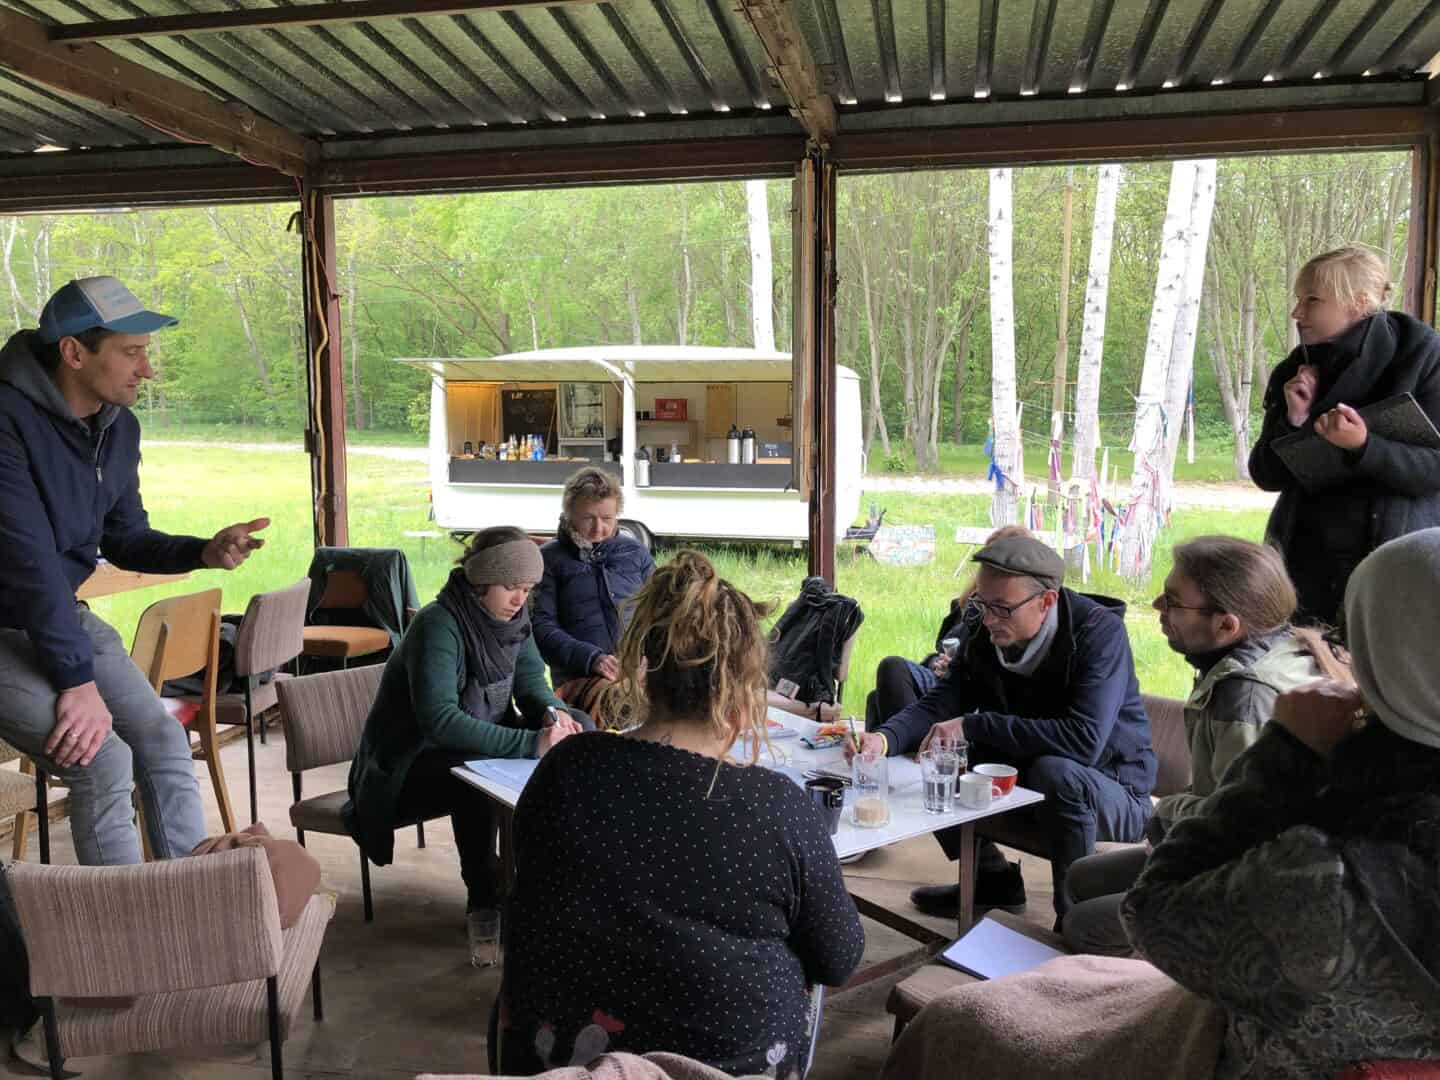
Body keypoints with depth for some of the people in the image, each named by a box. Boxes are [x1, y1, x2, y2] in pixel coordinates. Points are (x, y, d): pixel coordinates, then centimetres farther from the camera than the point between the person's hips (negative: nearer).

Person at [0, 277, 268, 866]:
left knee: (164, 741, -4)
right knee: (103, 760, -21)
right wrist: (76, 680, -25)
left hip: (64, 613, 7)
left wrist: (204, 552, -9)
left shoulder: (119, 426, 1)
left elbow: (124, 539, 11)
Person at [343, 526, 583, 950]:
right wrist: (530, 742, -42)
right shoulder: (437, 625, -25)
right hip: (409, 767, -7)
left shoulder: (512, 617, -2)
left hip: (477, 747, 7)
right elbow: (439, 719, -36)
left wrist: (552, 712, -21)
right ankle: (484, 900, -19)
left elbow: (531, 683, 4)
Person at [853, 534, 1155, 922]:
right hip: (1026, 776, 6)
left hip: (1113, 793, -6)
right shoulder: (987, 633, -6)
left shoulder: (1100, 633, -25)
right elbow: (939, 704, -7)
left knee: (1055, 771, -37)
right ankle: (991, 878, 16)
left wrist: (973, 726, -32)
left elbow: (1084, 740, -36)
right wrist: (885, 738, -28)